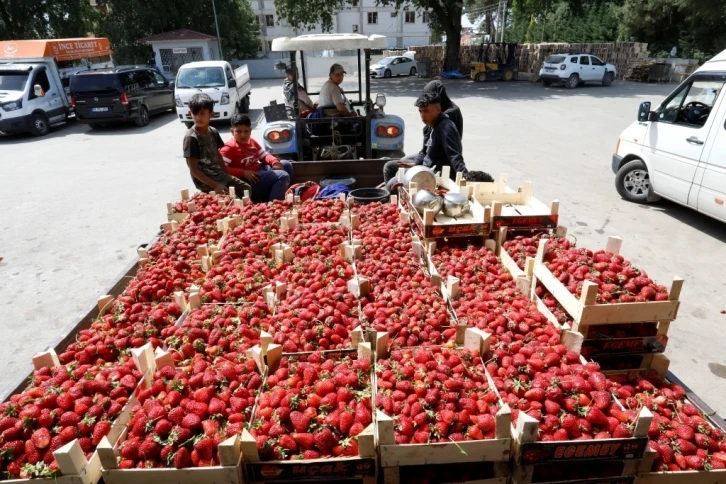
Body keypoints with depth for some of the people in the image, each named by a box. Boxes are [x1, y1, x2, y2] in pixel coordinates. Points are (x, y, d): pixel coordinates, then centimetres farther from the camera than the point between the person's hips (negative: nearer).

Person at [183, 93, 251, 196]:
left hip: (220, 175, 8)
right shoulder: (191, 137, -17)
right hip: (206, 182, -8)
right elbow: (193, 169, -18)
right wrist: (215, 186, -24)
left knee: (247, 189, 9)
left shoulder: (213, 132, 4)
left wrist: (227, 174, 10)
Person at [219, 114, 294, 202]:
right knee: (283, 176, -20)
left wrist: (274, 162, -2)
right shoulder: (229, 148, -11)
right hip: (248, 180, -10)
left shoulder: (252, 142, 15)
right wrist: (243, 173, -26)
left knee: (286, 164, 16)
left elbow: (264, 155, 21)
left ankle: (285, 197, 14)